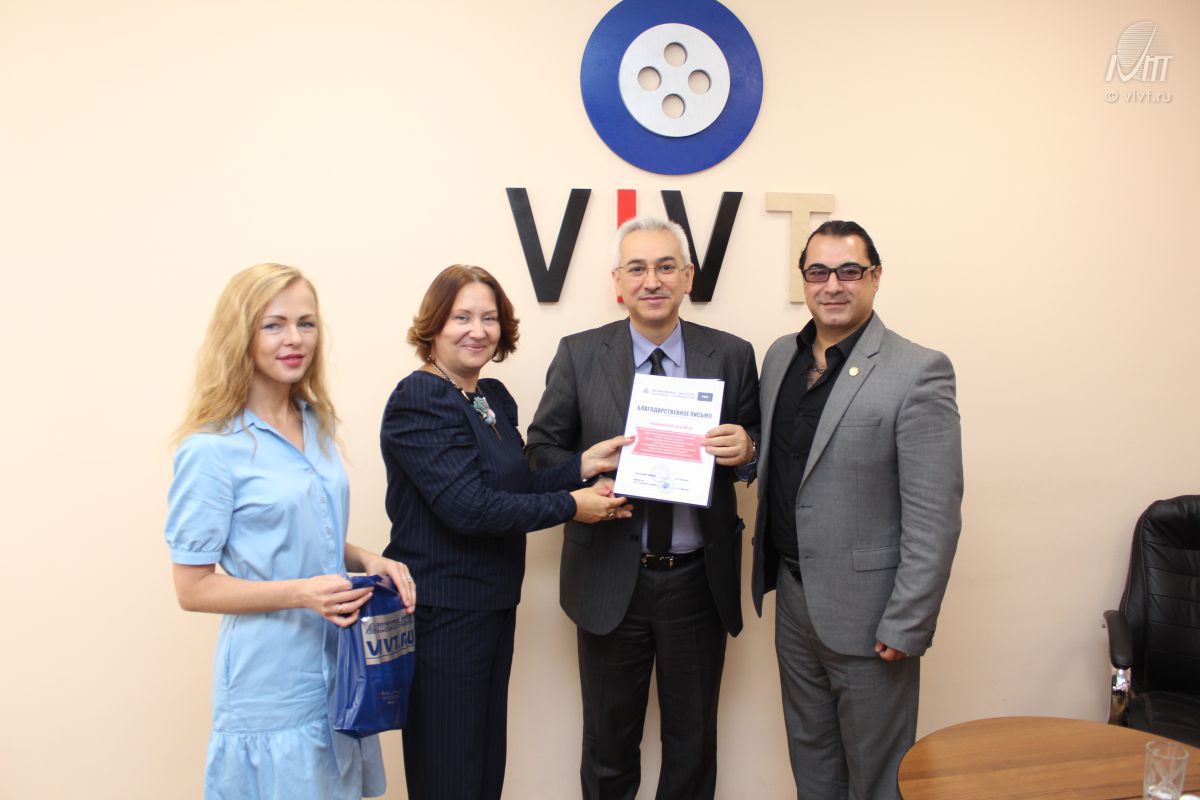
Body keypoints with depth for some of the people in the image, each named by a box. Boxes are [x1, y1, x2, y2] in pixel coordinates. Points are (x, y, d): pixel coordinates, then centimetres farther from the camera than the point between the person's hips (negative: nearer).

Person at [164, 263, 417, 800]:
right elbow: (193, 587, -12)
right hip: (270, 685, -7)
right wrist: (302, 593, -25)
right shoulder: (212, 449, -15)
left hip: (340, 671, 7)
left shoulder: (315, 424, 6)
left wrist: (367, 562, -3)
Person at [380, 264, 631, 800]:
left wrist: (584, 465, -3)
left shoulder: (494, 397, 10)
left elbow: (513, 487, 10)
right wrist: (569, 506, -17)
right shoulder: (419, 400, -16)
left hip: (494, 604, 8)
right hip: (443, 612, -8)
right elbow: (468, 507, -25)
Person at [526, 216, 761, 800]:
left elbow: (754, 449, 5)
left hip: (699, 580, 1)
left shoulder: (733, 356, -1)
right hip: (610, 577, 0)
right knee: (609, 736, 18)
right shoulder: (578, 355, -2)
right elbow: (543, 447, 2)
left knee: (693, 740, 19)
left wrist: (746, 447, -18)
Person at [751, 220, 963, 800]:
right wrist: (768, 569, 11)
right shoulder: (781, 356, 6)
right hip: (793, 599, 6)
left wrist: (906, 626, -17)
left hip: (865, 611, -6)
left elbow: (934, 516, -17)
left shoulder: (918, 372, -15)